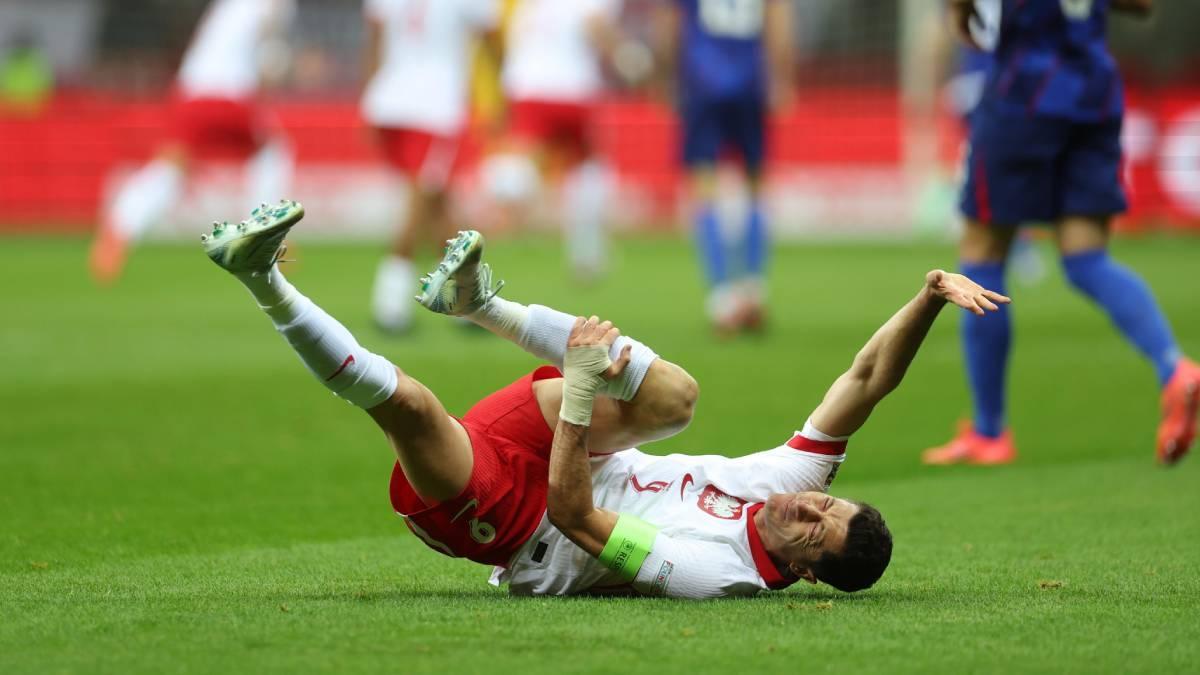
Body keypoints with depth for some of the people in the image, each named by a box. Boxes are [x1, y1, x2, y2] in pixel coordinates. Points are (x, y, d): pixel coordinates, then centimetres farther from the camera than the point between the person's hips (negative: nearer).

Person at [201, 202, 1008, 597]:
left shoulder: (715, 575, -31)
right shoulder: (794, 482, -11)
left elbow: (573, 516, -33)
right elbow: (869, 377, -10)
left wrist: (583, 388, -35)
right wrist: (930, 300, -25)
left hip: (509, 519, -9)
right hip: (563, 462, 9)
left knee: (408, 401, -34)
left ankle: (267, 281, -24)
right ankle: (481, 302, -4)